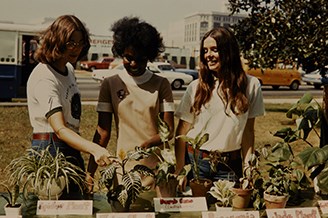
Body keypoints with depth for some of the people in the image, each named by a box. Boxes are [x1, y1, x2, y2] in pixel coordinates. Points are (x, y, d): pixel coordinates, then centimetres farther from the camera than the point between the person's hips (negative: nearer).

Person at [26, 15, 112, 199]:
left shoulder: (69, 69, 8)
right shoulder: (44, 78, -20)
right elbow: (59, 129, -30)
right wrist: (94, 149, -45)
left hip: (71, 148, 9)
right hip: (50, 149, -9)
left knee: (79, 196, 14)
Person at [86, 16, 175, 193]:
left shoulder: (161, 84, 3)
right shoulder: (110, 84, 3)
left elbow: (169, 130, -1)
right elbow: (103, 131, 0)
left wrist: (145, 145, -20)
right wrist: (90, 171, -7)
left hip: (157, 165, 0)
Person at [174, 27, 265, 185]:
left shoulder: (250, 85, 0)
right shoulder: (195, 87, -1)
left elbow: (248, 130, 3)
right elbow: (182, 131, -1)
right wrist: (179, 171, -7)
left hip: (230, 165, 0)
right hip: (195, 161, 0)